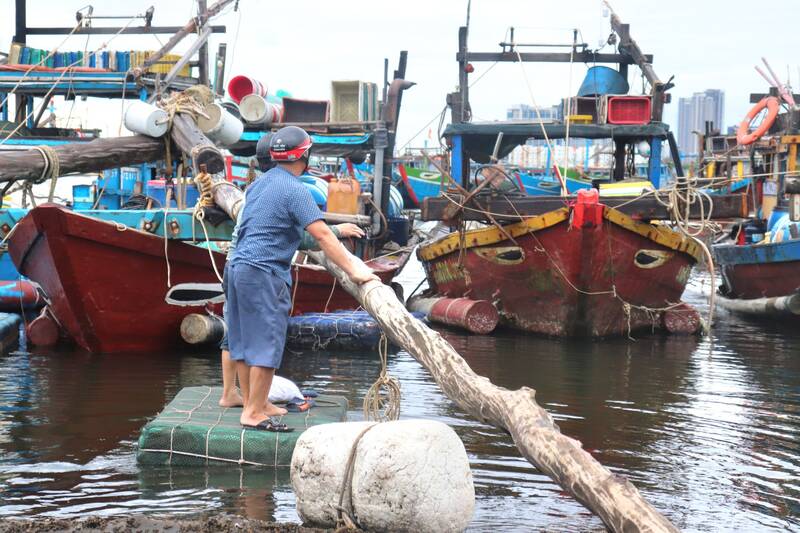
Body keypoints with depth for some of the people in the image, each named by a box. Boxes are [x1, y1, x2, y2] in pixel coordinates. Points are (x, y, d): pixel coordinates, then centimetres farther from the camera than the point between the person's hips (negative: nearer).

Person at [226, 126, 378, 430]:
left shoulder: (261, 183, 16)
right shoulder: (294, 190, -13)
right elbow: (322, 236, -18)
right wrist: (352, 271, -15)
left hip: (239, 266, 10)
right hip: (264, 272, -10)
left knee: (243, 341, 13)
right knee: (266, 343, -6)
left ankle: (253, 403, 24)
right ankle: (253, 413, -5)